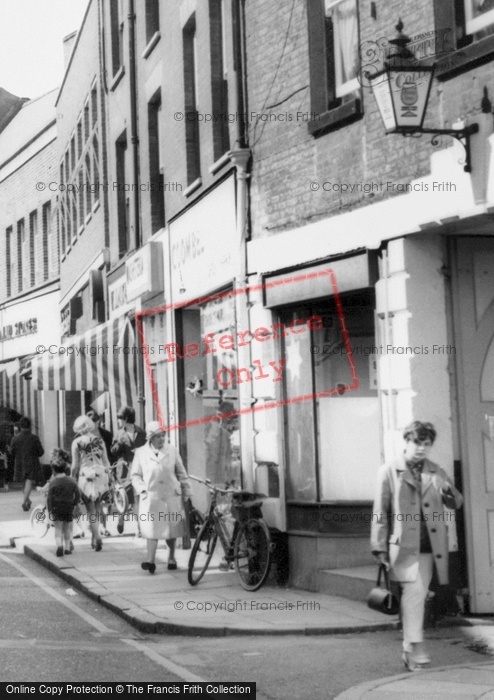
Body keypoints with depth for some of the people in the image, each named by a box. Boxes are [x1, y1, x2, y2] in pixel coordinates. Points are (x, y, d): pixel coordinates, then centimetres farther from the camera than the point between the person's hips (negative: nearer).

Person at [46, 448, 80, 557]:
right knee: (67, 528, 15)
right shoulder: (72, 481, -3)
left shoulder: (53, 483, -10)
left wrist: (50, 511, -7)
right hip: (69, 508, 3)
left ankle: (59, 545, -15)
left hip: (57, 509, -2)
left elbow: (49, 498, -10)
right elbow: (78, 495, 0)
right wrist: (73, 504, 12)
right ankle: (67, 547, 17)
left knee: (58, 528, 5)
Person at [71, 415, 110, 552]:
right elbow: (106, 461, 8)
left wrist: (73, 479, 7)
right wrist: (108, 477, 16)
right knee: (97, 505, 18)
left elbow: (75, 465, -4)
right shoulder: (99, 440, 6)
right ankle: (94, 536, 18)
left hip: (86, 475, -3)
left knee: (90, 509, 3)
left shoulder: (77, 442, -3)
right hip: (101, 474, 3)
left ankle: (97, 537, -7)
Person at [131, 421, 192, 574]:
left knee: (172, 527, 8)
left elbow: (181, 473, 10)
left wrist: (187, 492, 8)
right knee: (152, 528, -9)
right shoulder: (141, 453, 2)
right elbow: (136, 475, 9)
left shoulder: (172, 451, 4)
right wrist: (142, 489, -6)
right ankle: (151, 561, -11)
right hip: (151, 497, -1)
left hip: (171, 497, 1)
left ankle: (171, 557, 26)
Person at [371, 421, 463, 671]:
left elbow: (456, 503, 13)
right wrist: (380, 547, -4)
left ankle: (409, 651, 18)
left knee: (417, 595, 8)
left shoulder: (437, 473, 12)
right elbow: (380, 511, 0)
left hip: (428, 547, 4)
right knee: (414, 590, -17)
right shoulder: (389, 472, 1)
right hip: (403, 545, -4)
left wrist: (450, 493, -12)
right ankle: (415, 648, -16)